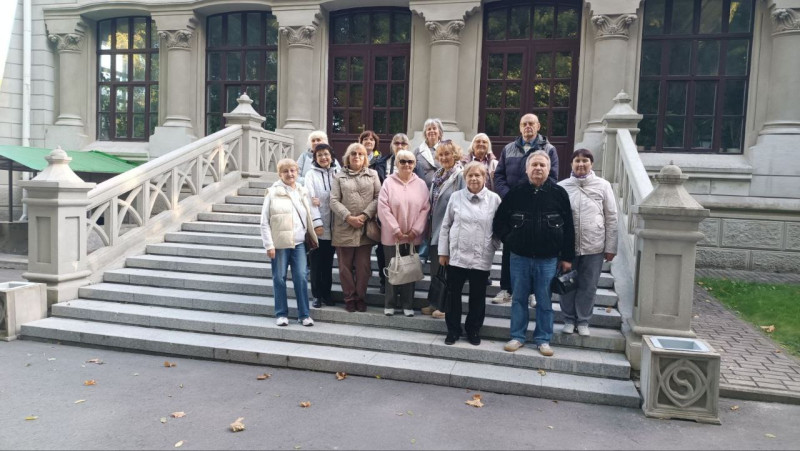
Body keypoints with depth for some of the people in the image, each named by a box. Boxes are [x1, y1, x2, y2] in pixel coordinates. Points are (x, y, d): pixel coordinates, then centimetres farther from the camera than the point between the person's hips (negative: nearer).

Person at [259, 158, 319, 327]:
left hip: (298, 243, 3)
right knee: (279, 278, 4)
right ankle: (281, 314, 17)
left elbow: (308, 217, 14)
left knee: (301, 277, -1)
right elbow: (264, 222, -4)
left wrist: (313, 237, 6)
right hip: (279, 243, -2)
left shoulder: (303, 192, 8)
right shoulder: (273, 193, -3)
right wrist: (269, 245, -9)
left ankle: (304, 314, 9)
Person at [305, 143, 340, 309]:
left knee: (328, 263, 10)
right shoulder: (311, 174, 1)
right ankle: (316, 295, 13)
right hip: (317, 227, -2)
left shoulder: (336, 174, 7)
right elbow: (310, 199, -6)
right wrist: (317, 222, -14)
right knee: (316, 263, 3)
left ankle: (326, 293, 21)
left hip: (332, 226, 2)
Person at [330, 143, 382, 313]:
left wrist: (364, 216, -11)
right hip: (344, 228, 0)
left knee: (363, 266, 4)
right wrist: (349, 217, -12)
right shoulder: (339, 176, 8)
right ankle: (349, 298, 17)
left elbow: (378, 198, 1)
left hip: (365, 227, 0)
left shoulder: (372, 175, 10)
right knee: (345, 265, 5)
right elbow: (334, 201, 0)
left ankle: (361, 298, 18)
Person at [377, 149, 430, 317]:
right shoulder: (388, 182, -3)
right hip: (392, 235, -2)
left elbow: (425, 209, 1)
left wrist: (415, 231, -8)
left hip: (413, 236, 2)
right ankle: (390, 304, 18)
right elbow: (383, 209, -8)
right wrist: (397, 231, -12)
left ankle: (408, 304, 19)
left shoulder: (421, 184, 4)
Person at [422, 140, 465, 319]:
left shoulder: (460, 176, -12)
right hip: (436, 230, 7)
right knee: (435, 268, 13)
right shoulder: (438, 175, 11)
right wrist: (429, 226, 13)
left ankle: (445, 306, 14)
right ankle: (436, 303, 25)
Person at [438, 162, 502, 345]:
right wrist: (443, 252, 4)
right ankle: (453, 329, 24)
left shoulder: (494, 199, -2)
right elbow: (446, 225, 5)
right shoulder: (456, 197, 1)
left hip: (482, 257, -1)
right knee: (453, 294, 8)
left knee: (478, 296, 10)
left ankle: (473, 330, 28)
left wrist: (494, 246, -2)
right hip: (456, 255, 1)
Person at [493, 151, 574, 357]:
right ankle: (517, 336, 22)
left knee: (544, 301, 8)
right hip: (519, 257, 1)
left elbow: (568, 227, 1)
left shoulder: (559, 193, -1)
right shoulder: (515, 193, 0)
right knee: (518, 299, 10)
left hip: (548, 259, -1)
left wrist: (567, 257, 0)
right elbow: (498, 221, 9)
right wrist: (509, 240, 0)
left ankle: (543, 339, 21)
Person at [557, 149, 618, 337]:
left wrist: (610, 247, 2)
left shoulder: (603, 186, 1)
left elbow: (611, 218, 3)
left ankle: (583, 321, 24)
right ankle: (569, 319, 26)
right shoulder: (562, 186, 0)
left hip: (594, 247, 0)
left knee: (588, 286, 8)